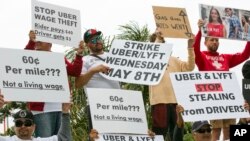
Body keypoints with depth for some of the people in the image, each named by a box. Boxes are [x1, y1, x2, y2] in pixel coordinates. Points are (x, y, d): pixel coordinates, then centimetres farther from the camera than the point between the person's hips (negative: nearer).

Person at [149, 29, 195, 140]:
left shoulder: (173, 60, 19)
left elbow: (189, 67, 9)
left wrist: (190, 48, -2)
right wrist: (157, 38, -17)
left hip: (176, 101, 5)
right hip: (160, 101, -5)